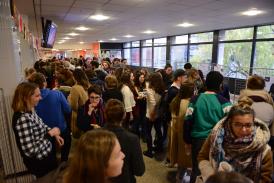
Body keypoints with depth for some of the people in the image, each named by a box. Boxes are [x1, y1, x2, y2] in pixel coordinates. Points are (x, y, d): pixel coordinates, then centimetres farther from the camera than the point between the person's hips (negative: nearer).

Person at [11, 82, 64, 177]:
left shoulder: (30, 111, -4)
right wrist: (50, 134, -23)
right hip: (39, 162, -8)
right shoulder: (23, 119, -32)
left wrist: (54, 134, -1)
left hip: (47, 155, 9)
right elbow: (30, 151, -32)